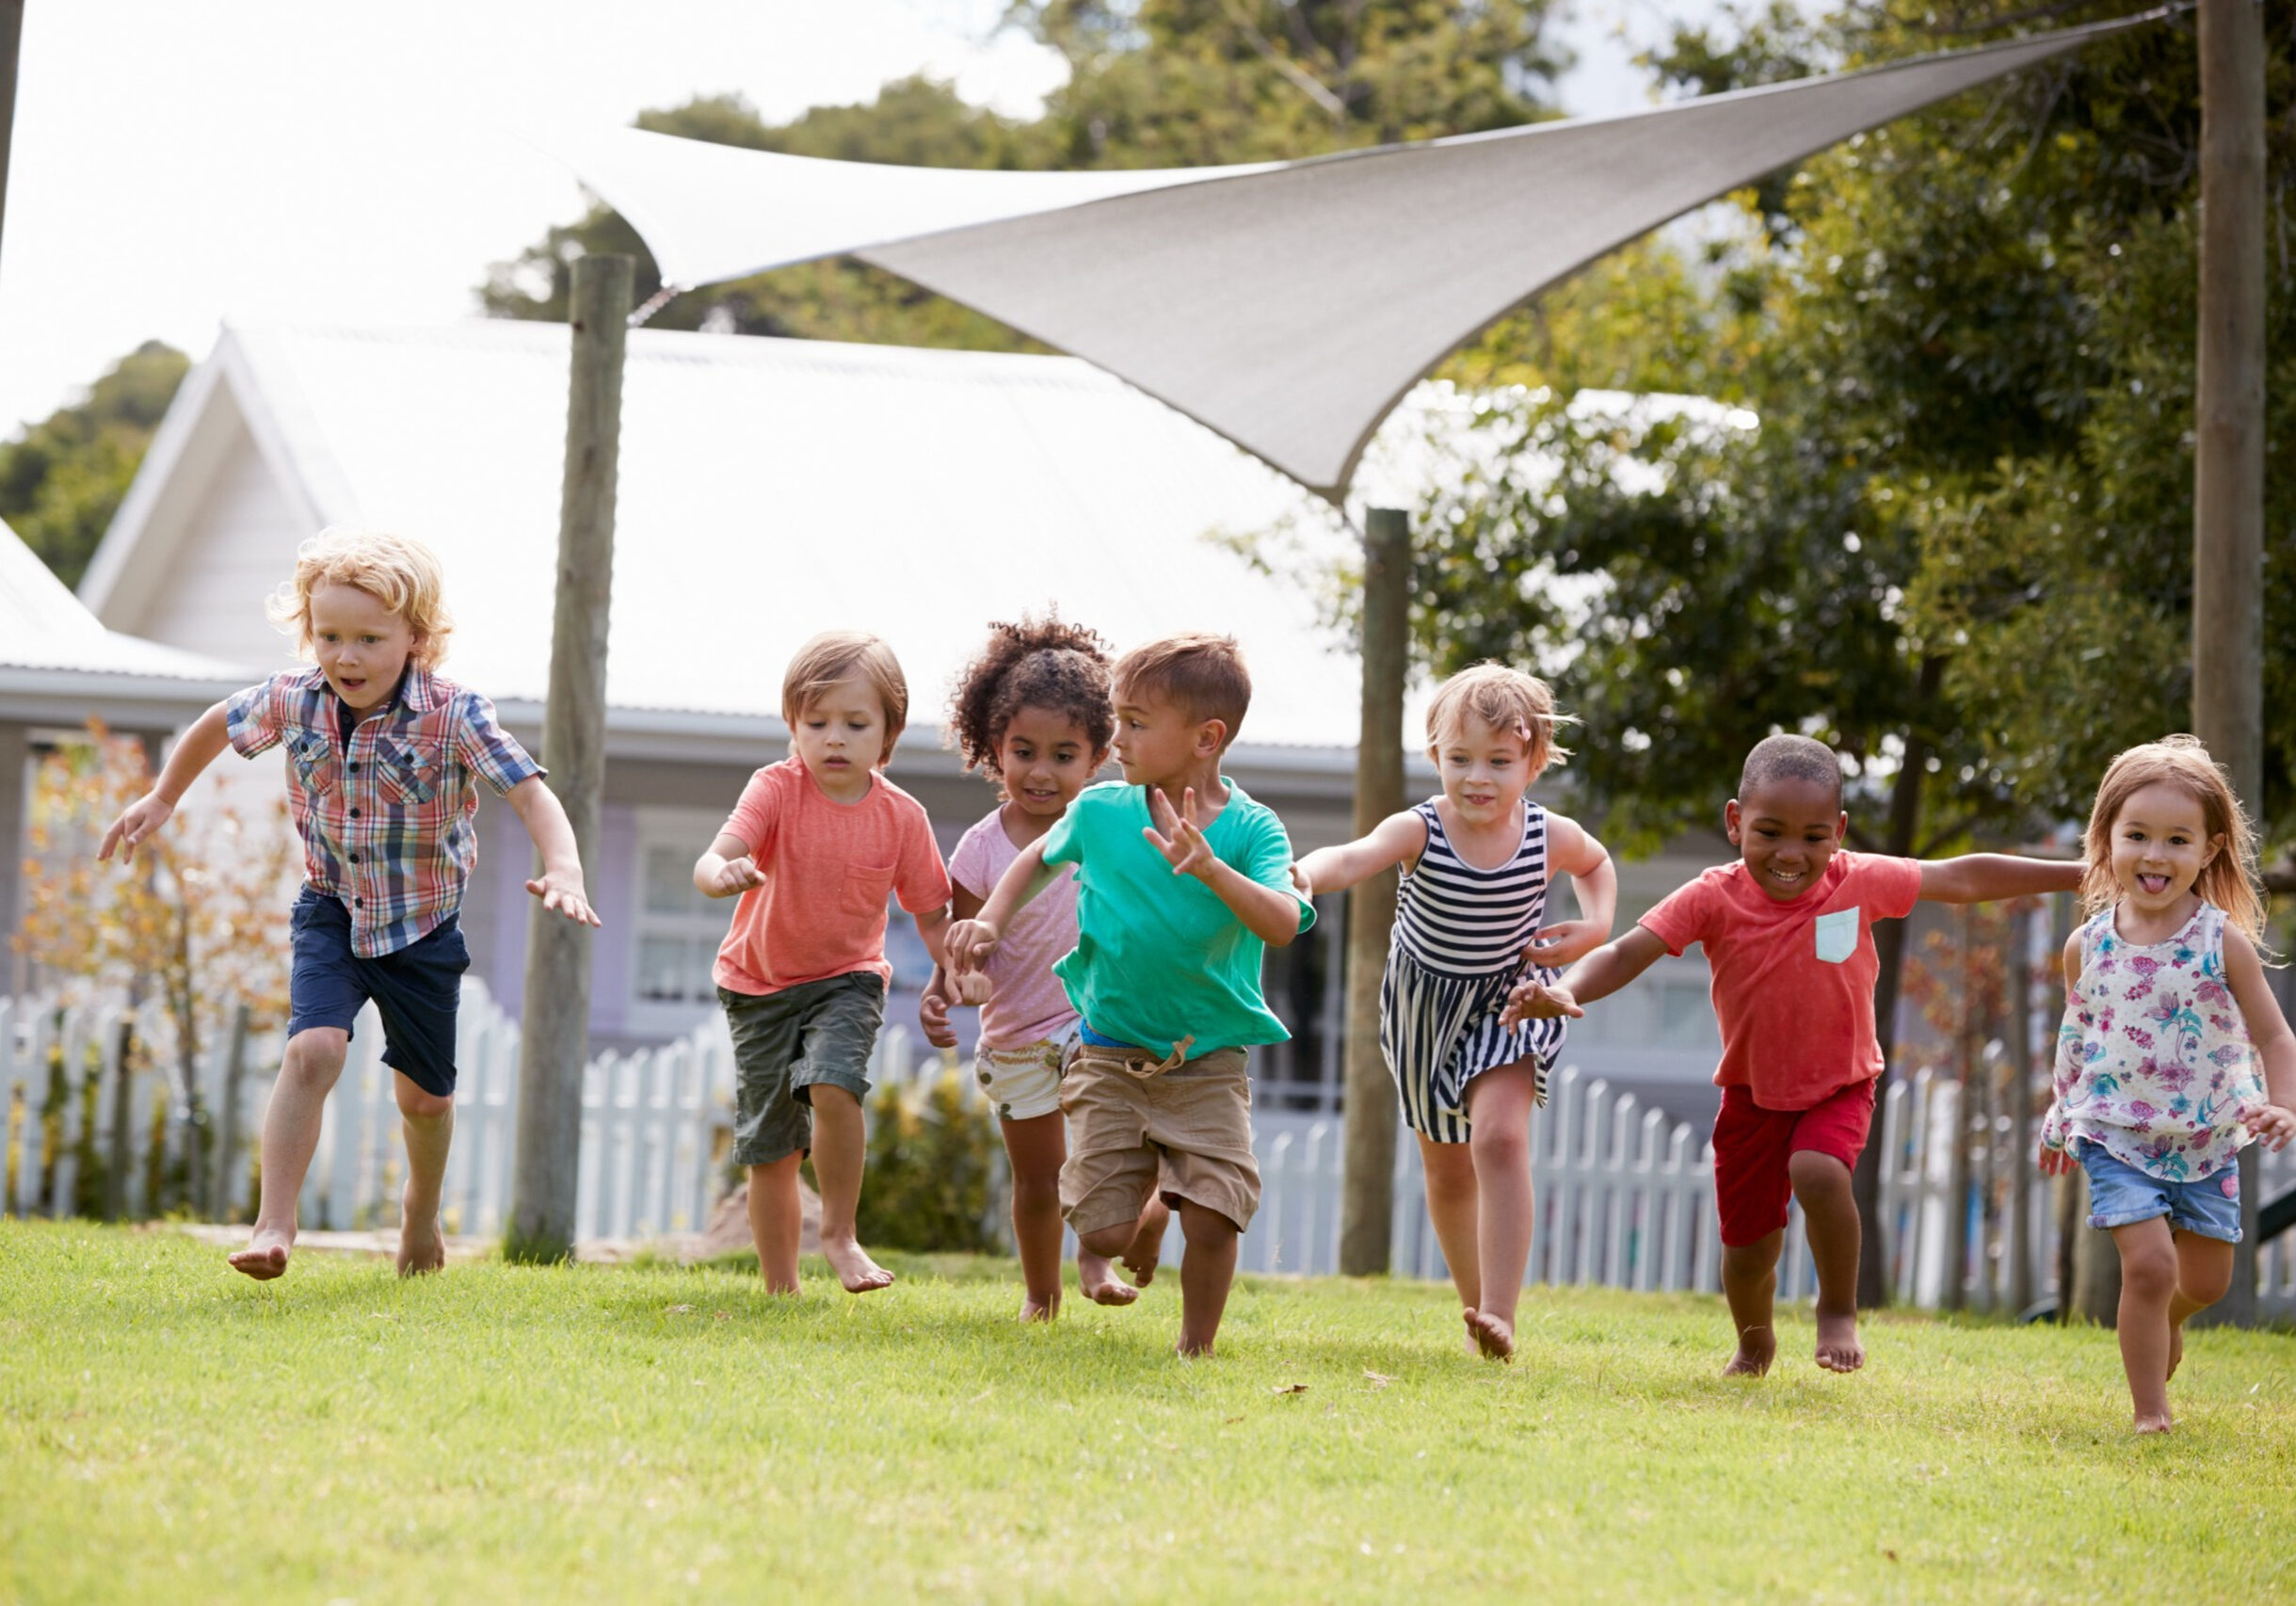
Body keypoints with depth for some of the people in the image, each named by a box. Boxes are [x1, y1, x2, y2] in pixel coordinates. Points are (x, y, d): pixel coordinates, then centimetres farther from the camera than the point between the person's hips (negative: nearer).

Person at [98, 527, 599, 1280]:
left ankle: (422, 1205, 45)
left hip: (423, 927, -1)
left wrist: (563, 871, -49)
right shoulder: (294, 701, -14)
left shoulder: (454, 717, -25)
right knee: (313, 1050, -23)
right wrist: (160, 800, 16)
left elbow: (531, 794, -32)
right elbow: (218, 725, 8)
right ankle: (274, 1225, -21)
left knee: (423, 1094, 15)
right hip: (333, 913, 1)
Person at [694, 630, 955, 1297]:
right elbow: (711, 860, -29)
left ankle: (841, 1232, -12)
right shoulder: (776, 789, -15)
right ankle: (780, 1291, 16)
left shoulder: (901, 817, -9)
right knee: (770, 1153, 3)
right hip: (759, 984, 0)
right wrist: (723, 874, -53)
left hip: (846, 977, 0)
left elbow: (932, 912, 2)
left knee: (832, 1083, -30)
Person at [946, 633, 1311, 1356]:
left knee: (1214, 1219, -17)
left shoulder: (1251, 829, -12)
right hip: (1111, 1052, 2)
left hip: (1209, 1060, -2)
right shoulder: (1100, 810, -3)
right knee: (1102, 1231, -3)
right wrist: (991, 921, 5)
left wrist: (1210, 869, -42)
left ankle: (1196, 1349, 7)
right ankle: (1149, 1211, 34)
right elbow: (1040, 858, 19)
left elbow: (1283, 924, -29)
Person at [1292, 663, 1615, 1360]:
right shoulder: (1420, 831, -23)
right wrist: (1305, 874, -68)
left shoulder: (1550, 837, -16)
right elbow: (1357, 857, -46)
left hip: (1508, 1004, -1)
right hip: (1426, 1008, 1)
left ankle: (1500, 1315, -28)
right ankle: (1476, 1302, 36)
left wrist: (1596, 926, -9)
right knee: (1447, 1173, 14)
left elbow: (1597, 865, 10)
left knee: (1500, 1137, -25)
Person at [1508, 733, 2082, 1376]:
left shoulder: (1860, 883, -15)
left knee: (1819, 1174, -32)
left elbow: (1965, 878, -5)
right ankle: (1754, 1341, 44)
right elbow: (1627, 953, -24)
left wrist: (2079, 874, -1)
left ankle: (1839, 1309, -6)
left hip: (1839, 1087, -1)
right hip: (1753, 1094, 1)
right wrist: (1565, 990, -45)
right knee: (1749, 1251, 9)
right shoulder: (1713, 899, -18)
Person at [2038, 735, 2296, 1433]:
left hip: (2207, 1139, 1)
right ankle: (2150, 1413, -3)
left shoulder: (2223, 943, -11)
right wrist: (2060, 1118, 19)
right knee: (2149, 1263, -16)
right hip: (2117, 1135, -1)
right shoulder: (2088, 946, -5)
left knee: (2207, 1279, 12)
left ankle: (2164, 1321, 49)